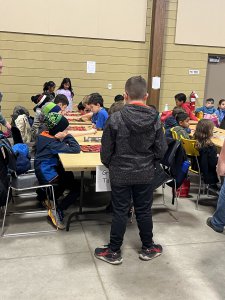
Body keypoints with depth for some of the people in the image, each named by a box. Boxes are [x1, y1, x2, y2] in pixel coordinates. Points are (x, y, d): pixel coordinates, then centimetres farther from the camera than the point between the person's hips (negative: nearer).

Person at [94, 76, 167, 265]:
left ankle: (114, 252, 22)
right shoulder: (155, 119, -7)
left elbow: (106, 150, -9)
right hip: (146, 174, 2)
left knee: (120, 212, 9)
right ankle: (148, 249, 32)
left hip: (120, 174, -2)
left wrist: (110, 166, 10)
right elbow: (161, 150, -2)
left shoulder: (115, 118, -15)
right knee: (144, 211, 16)